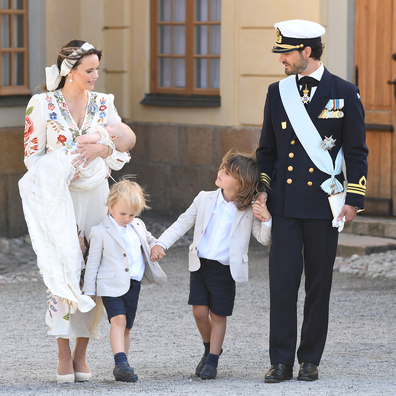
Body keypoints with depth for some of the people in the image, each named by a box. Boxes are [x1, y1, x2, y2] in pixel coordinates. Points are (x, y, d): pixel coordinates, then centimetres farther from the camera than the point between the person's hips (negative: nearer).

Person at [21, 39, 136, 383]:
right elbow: (32, 156, 1)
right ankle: (64, 355, -3)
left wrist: (102, 148, -15)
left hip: (95, 197, 3)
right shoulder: (43, 105, -2)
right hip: (57, 197, -3)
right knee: (64, 271, -11)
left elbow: (121, 156, 5)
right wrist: (56, 182, -11)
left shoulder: (103, 104, 7)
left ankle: (81, 353, 8)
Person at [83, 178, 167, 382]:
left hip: (134, 285, 5)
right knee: (118, 320, -21)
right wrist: (89, 289, -2)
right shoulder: (100, 232, -6)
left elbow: (150, 240, 33)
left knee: (126, 327, 8)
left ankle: (122, 368, 13)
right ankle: (121, 363, -29)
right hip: (112, 285, -5)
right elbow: (93, 262, -2)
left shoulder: (138, 226, 9)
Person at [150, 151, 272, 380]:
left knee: (218, 315, 3)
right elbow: (182, 224, 8)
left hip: (226, 270, -2)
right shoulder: (205, 200, 2)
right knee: (199, 311, -1)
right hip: (200, 265, 2)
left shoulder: (249, 211, -5)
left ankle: (212, 360, 18)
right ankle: (209, 347, 27)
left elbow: (264, 239, -3)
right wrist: (161, 244, -2)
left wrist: (267, 219, -21)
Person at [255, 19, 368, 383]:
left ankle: (310, 360, 13)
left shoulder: (345, 94, 0)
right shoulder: (277, 93, 9)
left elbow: (357, 152, 1)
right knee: (282, 281, -4)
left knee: (319, 284, 4)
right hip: (285, 205, 2)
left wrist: (354, 200, -5)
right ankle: (281, 362, 0)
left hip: (323, 203, -2)